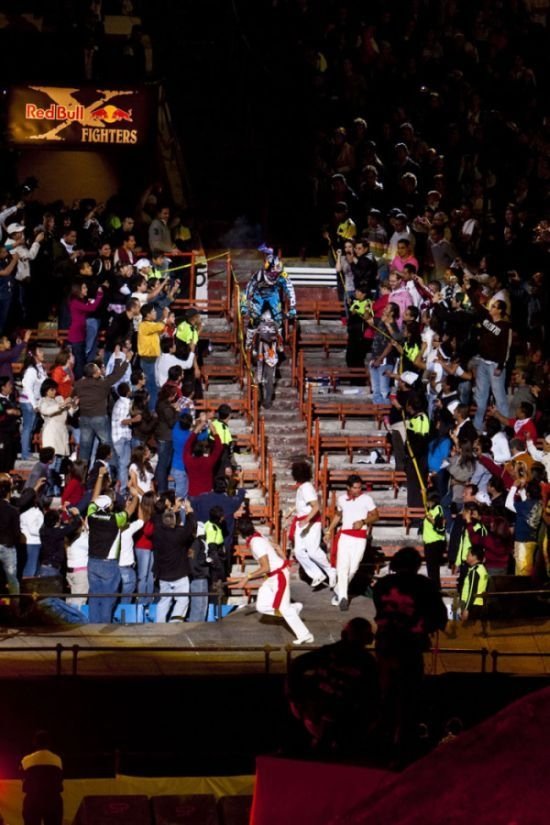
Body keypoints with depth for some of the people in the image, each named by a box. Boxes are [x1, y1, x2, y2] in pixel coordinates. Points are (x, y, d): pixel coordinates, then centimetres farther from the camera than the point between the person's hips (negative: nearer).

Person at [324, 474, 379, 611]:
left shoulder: (366, 499, 1)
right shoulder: (341, 499, 10)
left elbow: (375, 516, 3)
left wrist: (363, 521, -14)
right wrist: (329, 530, 21)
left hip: (360, 537, -1)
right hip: (344, 536, 1)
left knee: (353, 568, -3)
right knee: (342, 566, -13)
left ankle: (338, 592, 19)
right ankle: (343, 597, -19)